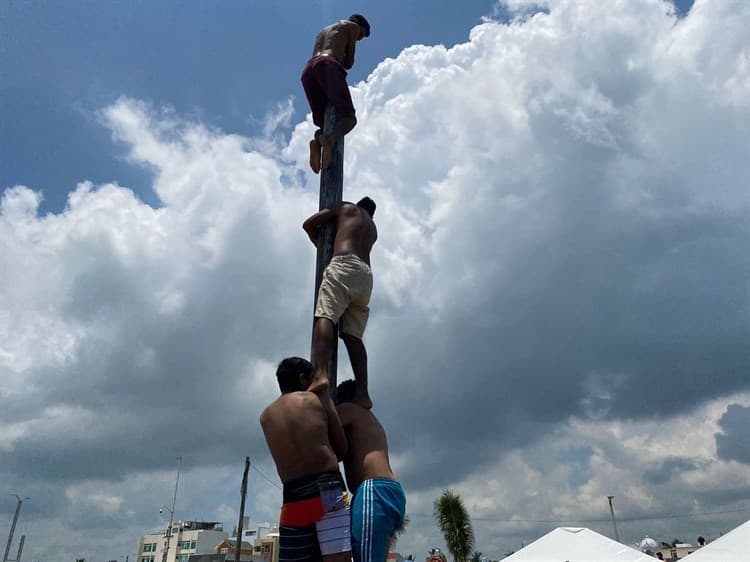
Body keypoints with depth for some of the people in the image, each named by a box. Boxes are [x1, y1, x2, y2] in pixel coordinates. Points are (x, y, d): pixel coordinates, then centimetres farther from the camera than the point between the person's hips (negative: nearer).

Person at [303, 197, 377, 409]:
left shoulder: (346, 207, 22)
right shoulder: (373, 228, 36)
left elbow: (308, 224, 21)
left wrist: (321, 245, 37)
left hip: (345, 264, -6)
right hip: (366, 275, 6)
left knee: (324, 317, -22)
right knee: (353, 335, 0)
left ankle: (321, 374, -45)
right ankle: (362, 393, -12)